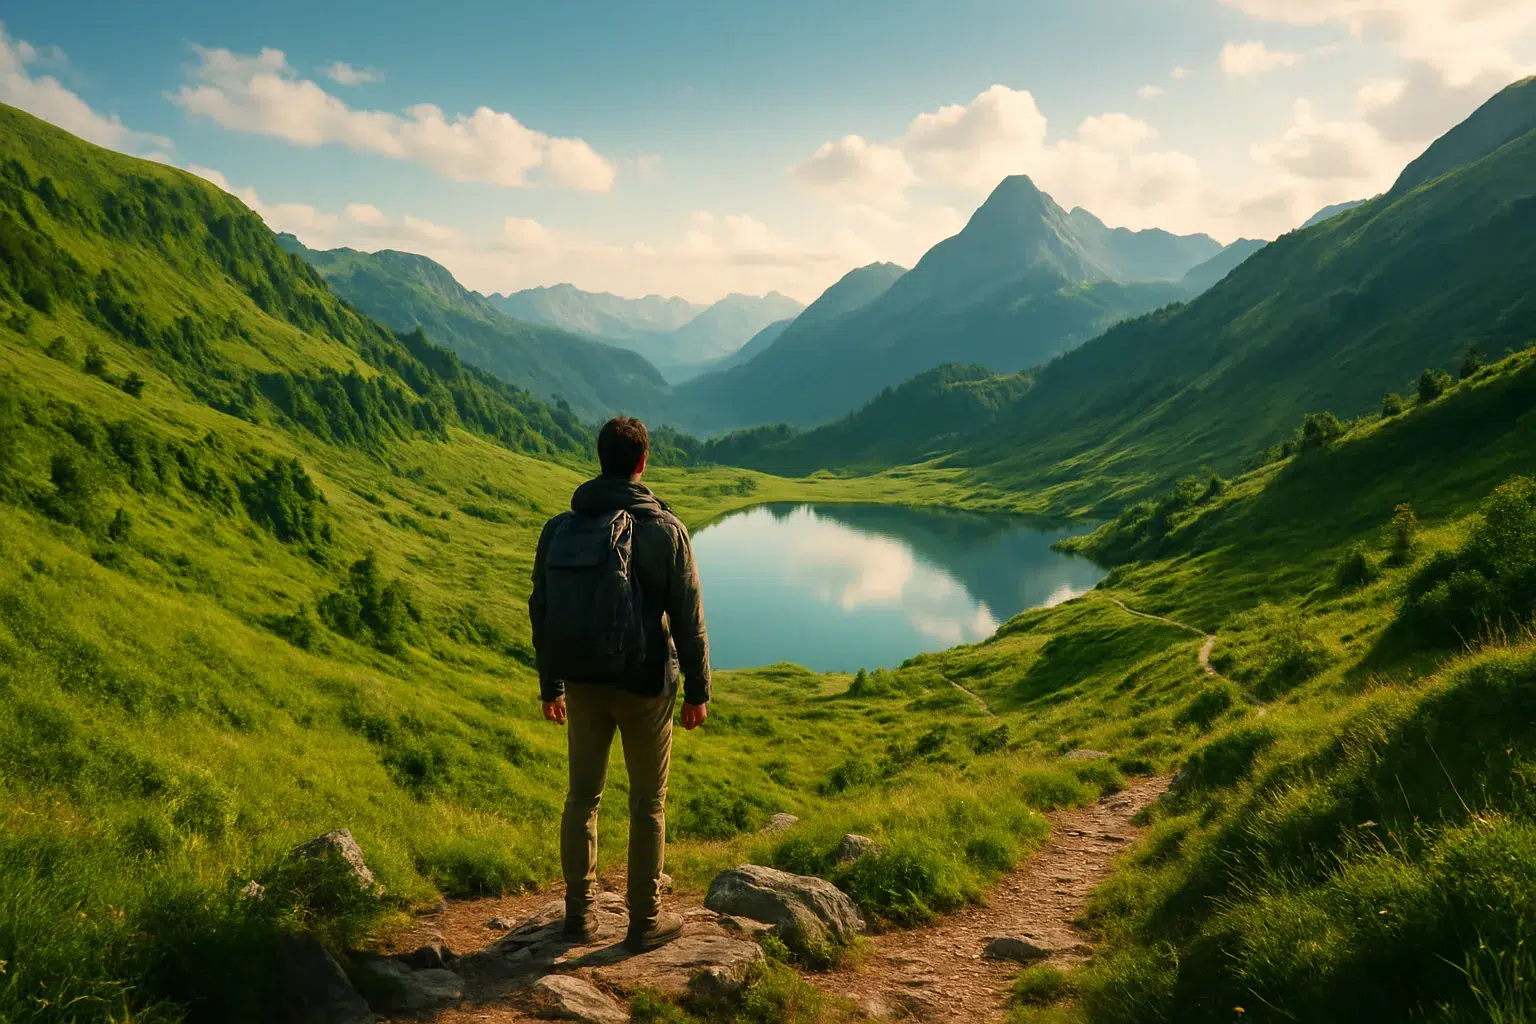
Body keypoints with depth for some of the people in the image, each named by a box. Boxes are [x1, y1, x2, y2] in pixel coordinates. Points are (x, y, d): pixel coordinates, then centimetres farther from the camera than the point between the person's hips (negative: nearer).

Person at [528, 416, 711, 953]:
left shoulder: (558, 529, 1)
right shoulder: (663, 529, -10)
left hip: (583, 685, 3)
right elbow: (688, 618, -9)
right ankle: (645, 920, 18)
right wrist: (698, 691, 0)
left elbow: (541, 612, 7)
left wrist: (550, 685, 17)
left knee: (582, 794, 16)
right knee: (647, 804, 9)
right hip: (645, 685, -3)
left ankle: (580, 911, 26)